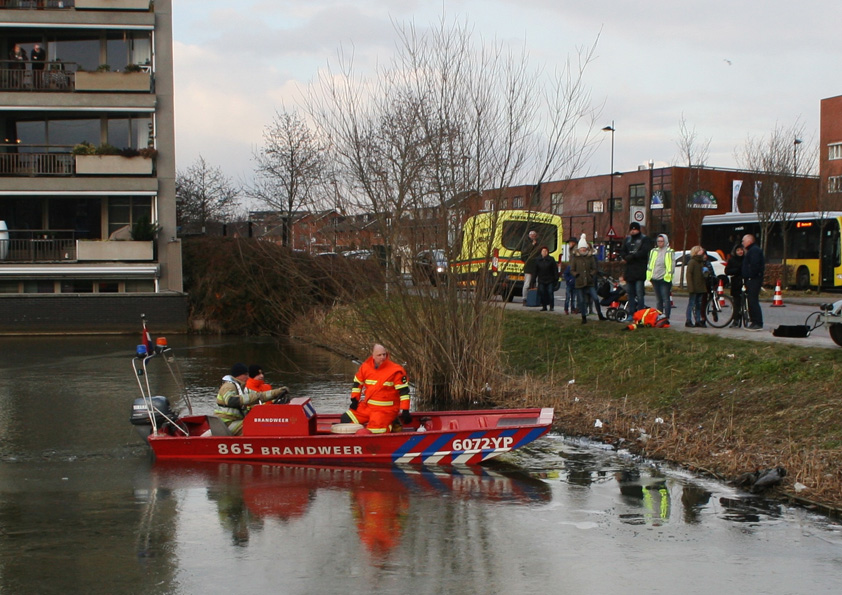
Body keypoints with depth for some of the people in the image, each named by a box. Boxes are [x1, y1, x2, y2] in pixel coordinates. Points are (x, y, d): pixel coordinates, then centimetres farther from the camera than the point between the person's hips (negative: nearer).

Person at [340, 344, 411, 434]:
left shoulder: (395, 371, -13)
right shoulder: (365, 367, 1)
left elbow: (403, 390, -13)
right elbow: (357, 383, 17)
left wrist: (405, 411, -17)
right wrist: (354, 400, 9)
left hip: (385, 409, -5)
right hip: (366, 407, 6)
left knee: (375, 430, -25)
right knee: (346, 419, -1)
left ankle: (390, 424, 4)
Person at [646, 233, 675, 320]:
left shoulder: (670, 252, -2)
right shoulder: (653, 251, 15)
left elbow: (672, 265, -5)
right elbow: (649, 264, 19)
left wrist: (668, 275, -13)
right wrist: (650, 277, 12)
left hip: (664, 279, -6)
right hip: (655, 279, 6)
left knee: (666, 299, -7)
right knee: (659, 300, 13)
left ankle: (666, 318, -9)